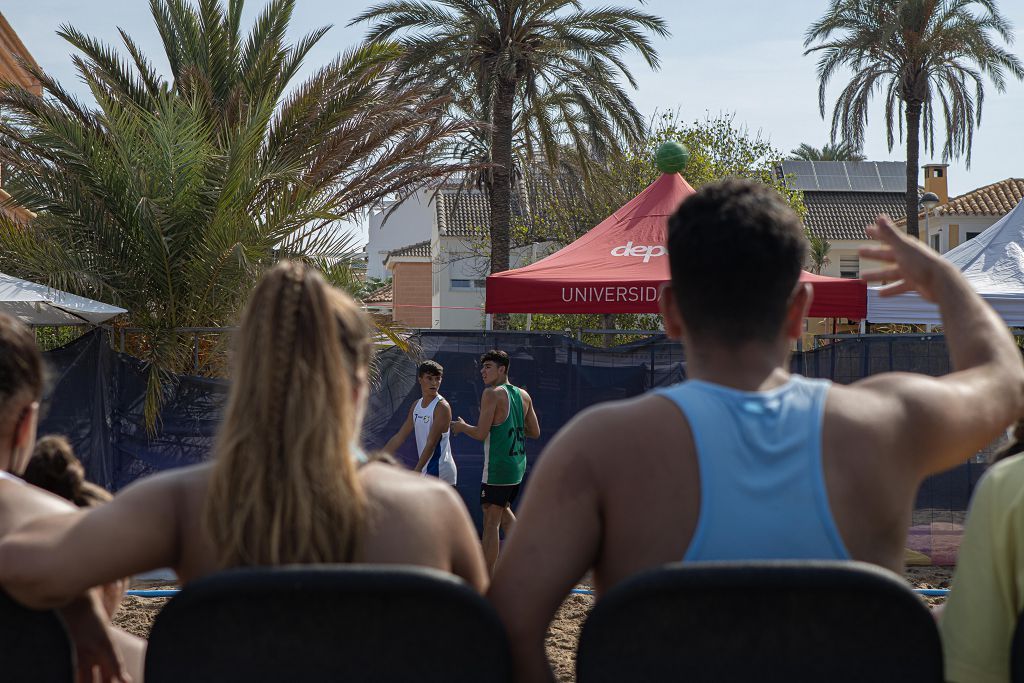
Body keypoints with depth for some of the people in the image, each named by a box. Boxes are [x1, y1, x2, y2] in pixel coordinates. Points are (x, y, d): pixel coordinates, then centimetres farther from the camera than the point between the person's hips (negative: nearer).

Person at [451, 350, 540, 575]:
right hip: (518, 465, 8)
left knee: (491, 521, -4)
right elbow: (535, 432, 14)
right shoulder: (523, 395, 10)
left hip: (497, 468, -8)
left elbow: (481, 433, -17)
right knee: (503, 510, 27)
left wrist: (462, 427, 2)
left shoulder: (492, 394, -13)